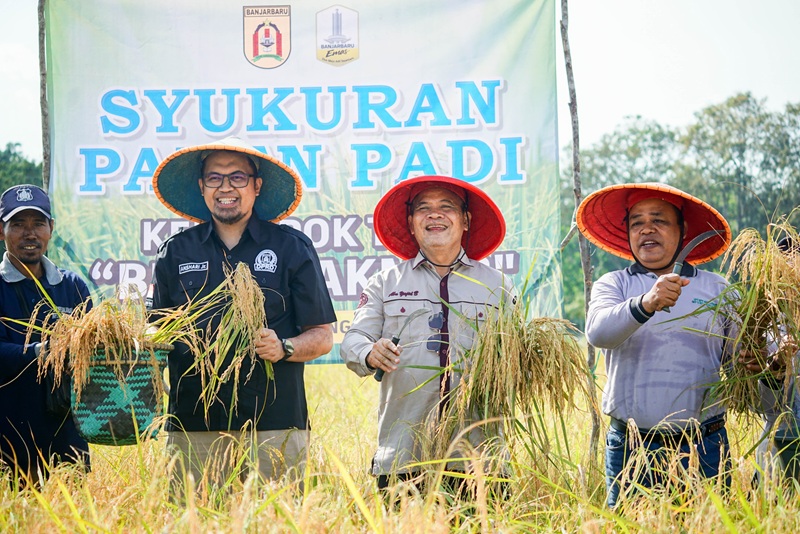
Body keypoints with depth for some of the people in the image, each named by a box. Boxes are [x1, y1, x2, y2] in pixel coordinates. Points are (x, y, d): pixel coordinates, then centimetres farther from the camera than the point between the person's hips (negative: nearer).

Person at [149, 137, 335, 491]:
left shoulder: (292, 248, 8)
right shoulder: (176, 252, 14)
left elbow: (323, 336, 7)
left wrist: (283, 348, -12)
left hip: (274, 425, -1)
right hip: (193, 425, 2)